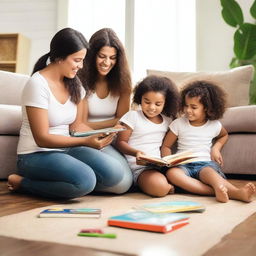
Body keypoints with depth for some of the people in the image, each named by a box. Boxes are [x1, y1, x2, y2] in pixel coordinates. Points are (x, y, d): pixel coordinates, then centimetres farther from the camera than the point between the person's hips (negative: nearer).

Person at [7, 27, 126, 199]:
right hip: (36, 155, -6)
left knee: (114, 173, -18)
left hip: (66, 149, 6)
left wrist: (99, 135, -11)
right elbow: (42, 138, -18)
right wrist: (86, 142, -25)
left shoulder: (74, 84, 6)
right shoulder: (38, 84, -15)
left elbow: (77, 124, 9)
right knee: (85, 180, -32)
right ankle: (22, 182, -8)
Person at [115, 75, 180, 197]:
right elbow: (120, 142, -2)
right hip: (139, 166, -5)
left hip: (161, 166, 6)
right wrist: (136, 152, -20)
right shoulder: (132, 116, 1)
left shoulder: (167, 121, 16)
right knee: (159, 187, -32)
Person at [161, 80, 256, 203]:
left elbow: (224, 135, 31)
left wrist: (216, 148, 10)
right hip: (184, 164, 0)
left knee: (208, 172, -38)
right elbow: (166, 146, 9)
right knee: (171, 173, -36)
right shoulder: (178, 124, 4)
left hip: (205, 163, 0)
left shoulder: (214, 125, 7)